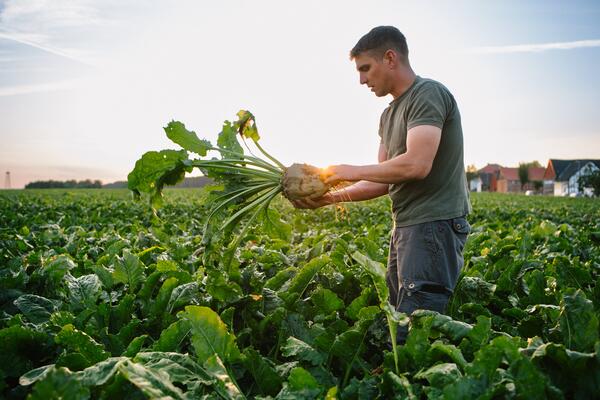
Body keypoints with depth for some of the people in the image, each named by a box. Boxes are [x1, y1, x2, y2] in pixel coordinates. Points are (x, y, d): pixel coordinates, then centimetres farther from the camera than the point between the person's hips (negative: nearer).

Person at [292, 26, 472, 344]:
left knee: (412, 333, -10)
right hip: (405, 227, 9)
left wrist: (353, 171, -10)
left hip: (434, 225, -9)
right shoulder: (389, 114, 19)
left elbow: (416, 165, -22)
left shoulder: (428, 94, -9)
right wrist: (332, 197, 7)